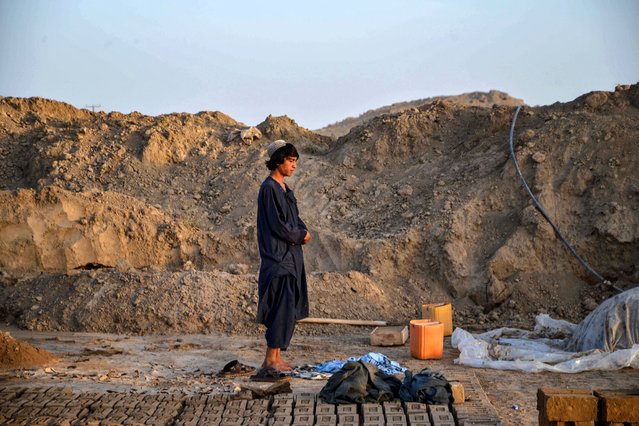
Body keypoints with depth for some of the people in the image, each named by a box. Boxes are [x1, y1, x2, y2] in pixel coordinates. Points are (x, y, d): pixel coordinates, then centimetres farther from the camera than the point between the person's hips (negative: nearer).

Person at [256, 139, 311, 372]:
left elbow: (294, 218, 17)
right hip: (278, 257, -10)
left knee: (289, 309, 10)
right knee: (282, 307, -9)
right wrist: (300, 235, -7)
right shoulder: (269, 188, -14)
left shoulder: (283, 188, 15)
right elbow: (277, 225, -19)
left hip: (290, 256, 10)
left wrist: (303, 231, -3)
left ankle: (276, 356, 16)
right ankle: (271, 359, -3)